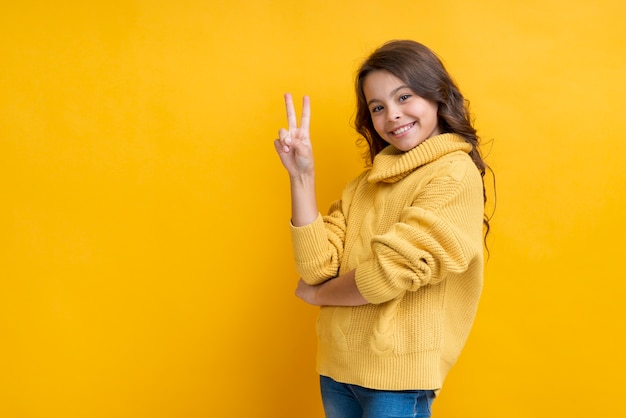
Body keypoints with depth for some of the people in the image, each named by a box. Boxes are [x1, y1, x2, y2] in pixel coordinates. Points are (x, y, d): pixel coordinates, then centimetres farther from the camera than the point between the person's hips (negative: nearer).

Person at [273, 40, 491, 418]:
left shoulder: (455, 175, -12)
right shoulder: (369, 181, 9)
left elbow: (388, 274, -18)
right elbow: (317, 267, -3)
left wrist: (318, 294, -1)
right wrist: (302, 175, -9)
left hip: (398, 375, -6)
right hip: (337, 367, 6)